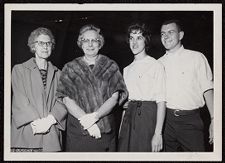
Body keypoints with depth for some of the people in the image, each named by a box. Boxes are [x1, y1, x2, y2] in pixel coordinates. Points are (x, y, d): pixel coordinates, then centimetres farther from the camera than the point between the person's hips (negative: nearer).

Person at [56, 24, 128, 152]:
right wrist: (85, 119, -16)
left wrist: (95, 116, -18)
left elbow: (114, 98, -3)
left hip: (106, 130, 0)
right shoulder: (70, 68, 7)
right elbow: (67, 99, -2)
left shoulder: (111, 66, 7)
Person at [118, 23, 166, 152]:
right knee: (125, 150, 3)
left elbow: (161, 101, -10)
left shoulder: (156, 66, -4)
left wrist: (158, 133, -17)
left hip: (147, 116, -5)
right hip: (129, 116, 5)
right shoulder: (127, 69, 16)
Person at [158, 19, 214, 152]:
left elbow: (207, 90, -4)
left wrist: (214, 120, -11)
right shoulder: (159, 63, 10)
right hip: (167, 119, 3)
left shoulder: (196, 57, 1)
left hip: (191, 120, -3)